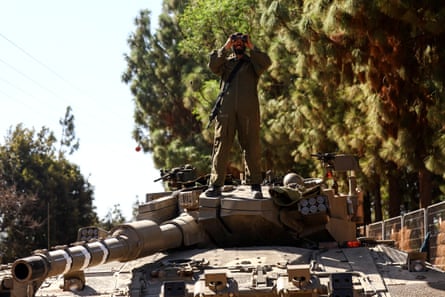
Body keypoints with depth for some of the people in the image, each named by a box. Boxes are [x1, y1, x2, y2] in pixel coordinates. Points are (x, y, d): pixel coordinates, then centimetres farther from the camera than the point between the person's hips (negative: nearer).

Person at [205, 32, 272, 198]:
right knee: (221, 147, -4)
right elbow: (212, 66, -1)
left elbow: (266, 63, -5)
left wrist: (252, 47, -3)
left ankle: (256, 186, 3)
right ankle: (215, 185, -5)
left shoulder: (252, 62, 17)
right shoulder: (225, 61, 20)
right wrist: (225, 47, -2)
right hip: (226, 111, 1)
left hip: (248, 111, -1)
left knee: (252, 148, -1)